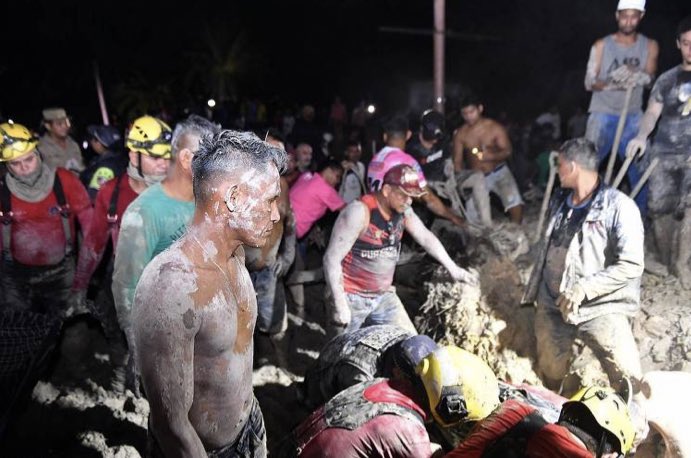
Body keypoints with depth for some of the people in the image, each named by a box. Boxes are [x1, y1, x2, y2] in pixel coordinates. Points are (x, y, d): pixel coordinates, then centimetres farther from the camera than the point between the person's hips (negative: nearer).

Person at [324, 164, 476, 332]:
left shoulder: (403, 211, -2)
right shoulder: (359, 212, -23)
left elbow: (425, 237, 13)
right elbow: (332, 259, -22)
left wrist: (452, 268, 10)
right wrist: (340, 304, -22)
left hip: (383, 296, 7)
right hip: (352, 298, -6)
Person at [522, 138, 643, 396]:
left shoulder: (619, 207, -13)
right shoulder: (559, 203, 9)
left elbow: (631, 265, -18)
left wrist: (583, 288, -23)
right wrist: (535, 292, 17)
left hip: (601, 308, -5)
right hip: (553, 305, 6)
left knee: (627, 381, -12)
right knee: (553, 378, 13)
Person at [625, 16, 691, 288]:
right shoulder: (667, 79, 9)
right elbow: (652, 113, 5)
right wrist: (641, 137, -12)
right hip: (664, 152, 2)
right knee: (659, 207, 0)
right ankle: (665, 260, 19)